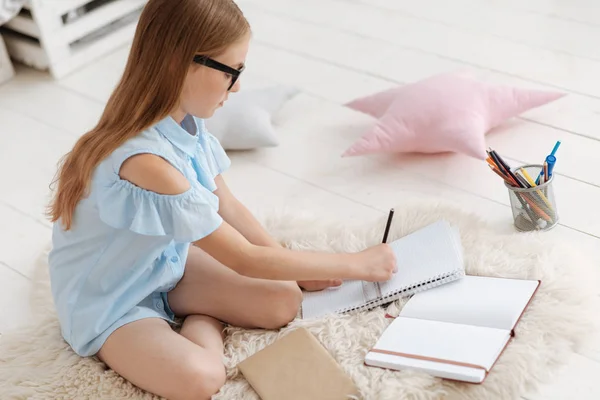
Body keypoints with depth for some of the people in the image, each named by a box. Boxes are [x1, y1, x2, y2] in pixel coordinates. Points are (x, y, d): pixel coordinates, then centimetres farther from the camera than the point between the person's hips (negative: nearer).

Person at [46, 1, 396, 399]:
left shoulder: (187, 120, -11)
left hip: (166, 265, 7)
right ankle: (206, 322, -4)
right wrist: (356, 264, -20)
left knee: (283, 301, -8)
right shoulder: (145, 163, -37)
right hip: (107, 302, -7)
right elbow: (247, 261, -29)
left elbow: (227, 206, 3)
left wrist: (296, 268, -2)